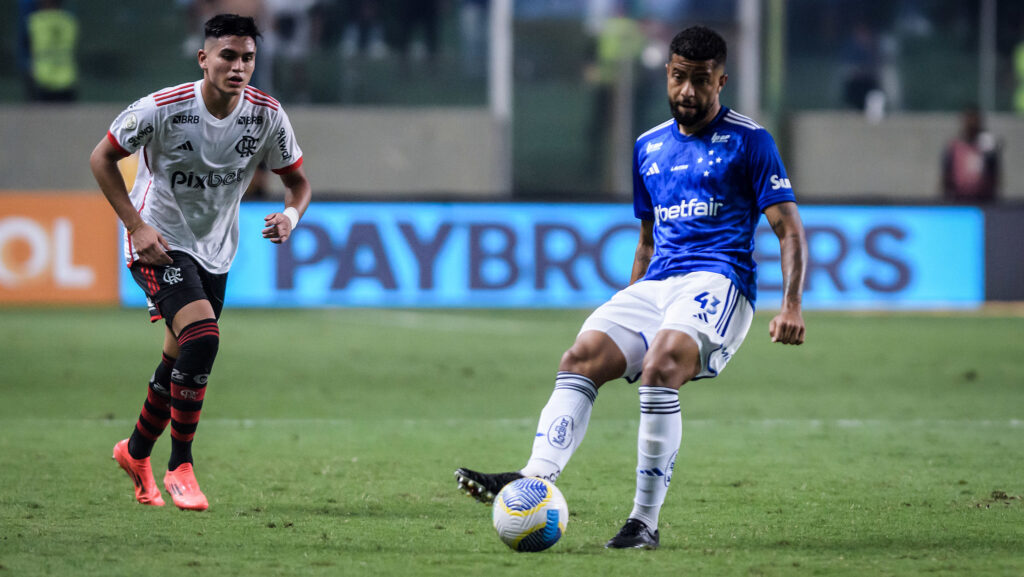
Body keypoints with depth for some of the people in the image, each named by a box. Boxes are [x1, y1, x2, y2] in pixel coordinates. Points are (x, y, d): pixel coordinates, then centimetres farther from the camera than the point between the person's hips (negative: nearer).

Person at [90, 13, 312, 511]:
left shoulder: (267, 115, -10)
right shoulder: (162, 109, -21)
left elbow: (296, 180, 3)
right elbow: (102, 158, -9)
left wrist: (291, 214, -21)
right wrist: (136, 225, -16)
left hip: (216, 251, 5)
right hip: (160, 244, -5)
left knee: (182, 359, 12)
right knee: (202, 339, -24)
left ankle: (136, 452, 38)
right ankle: (180, 468, -11)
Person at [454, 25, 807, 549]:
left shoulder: (748, 141, 2)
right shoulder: (649, 147, 21)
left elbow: (789, 230, -2)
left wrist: (791, 306, -15)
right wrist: (629, 307, 25)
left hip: (717, 283, -6)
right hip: (656, 285, 6)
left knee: (659, 366, -32)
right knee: (581, 357, -19)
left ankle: (645, 522, -29)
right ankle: (535, 482, -35)